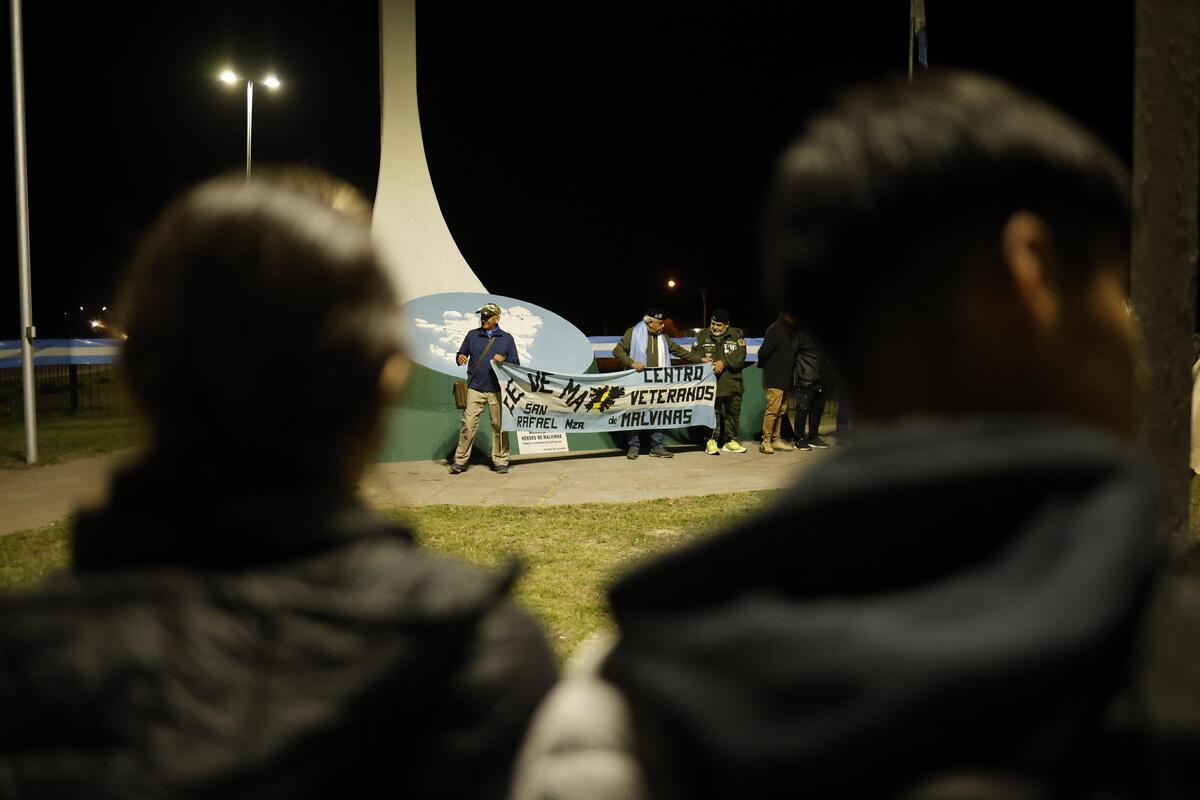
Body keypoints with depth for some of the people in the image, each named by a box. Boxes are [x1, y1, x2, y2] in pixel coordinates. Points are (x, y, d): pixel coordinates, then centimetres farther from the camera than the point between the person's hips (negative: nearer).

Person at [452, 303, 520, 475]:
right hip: (475, 388, 0)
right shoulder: (472, 335, 12)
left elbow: (516, 362, 9)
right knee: (468, 423, -8)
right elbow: (462, 354, 15)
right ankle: (460, 461, -3)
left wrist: (504, 359, -12)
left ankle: (500, 461, 12)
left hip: (497, 390, 0)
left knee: (499, 425, 3)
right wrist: (460, 358, -9)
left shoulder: (507, 338, 10)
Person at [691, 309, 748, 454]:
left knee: (733, 412, 10)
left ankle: (730, 441, 23)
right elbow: (694, 353, 6)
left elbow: (740, 355, -7)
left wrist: (724, 362, -21)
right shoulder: (703, 335, 7)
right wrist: (701, 359, -17)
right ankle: (712, 441, 4)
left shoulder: (737, 335, 4)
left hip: (732, 383, 1)